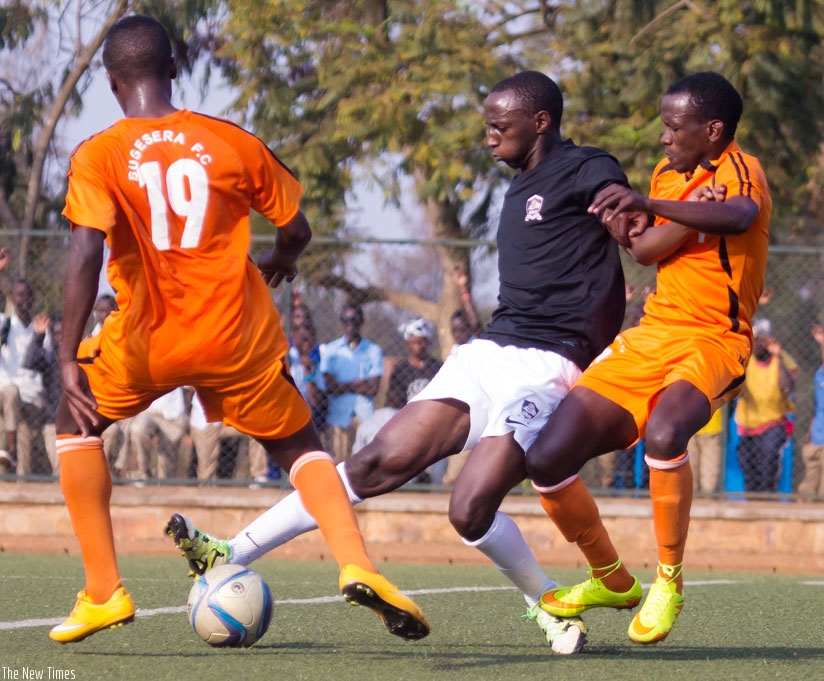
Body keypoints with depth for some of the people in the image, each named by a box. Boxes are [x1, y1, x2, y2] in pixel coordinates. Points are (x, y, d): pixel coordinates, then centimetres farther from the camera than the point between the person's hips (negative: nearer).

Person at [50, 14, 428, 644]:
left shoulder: (97, 156, -4)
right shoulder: (232, 143, 2)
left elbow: (87, 252, -17)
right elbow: (296, 229, 10)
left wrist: (70, 358, -19)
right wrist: (281, 262, 34)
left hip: (146, 340, -1)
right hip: (238, 336, 1)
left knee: (77, 422, 24)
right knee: (299, 446, 18)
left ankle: (103, 592, 16)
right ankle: (357, 565, -8)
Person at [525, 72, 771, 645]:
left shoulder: (739, 170, -10)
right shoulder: (669, 174, 14)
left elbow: (740, 216, -35)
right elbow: (643, 249, 0)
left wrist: (650, 206, -45)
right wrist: (689, 215, -18)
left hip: (715, 341, -7)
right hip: (653, 334, 8)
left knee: (664, 431, -39)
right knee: (548, 460, -2)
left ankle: (669, 581, -19)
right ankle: (612, 581, 21)